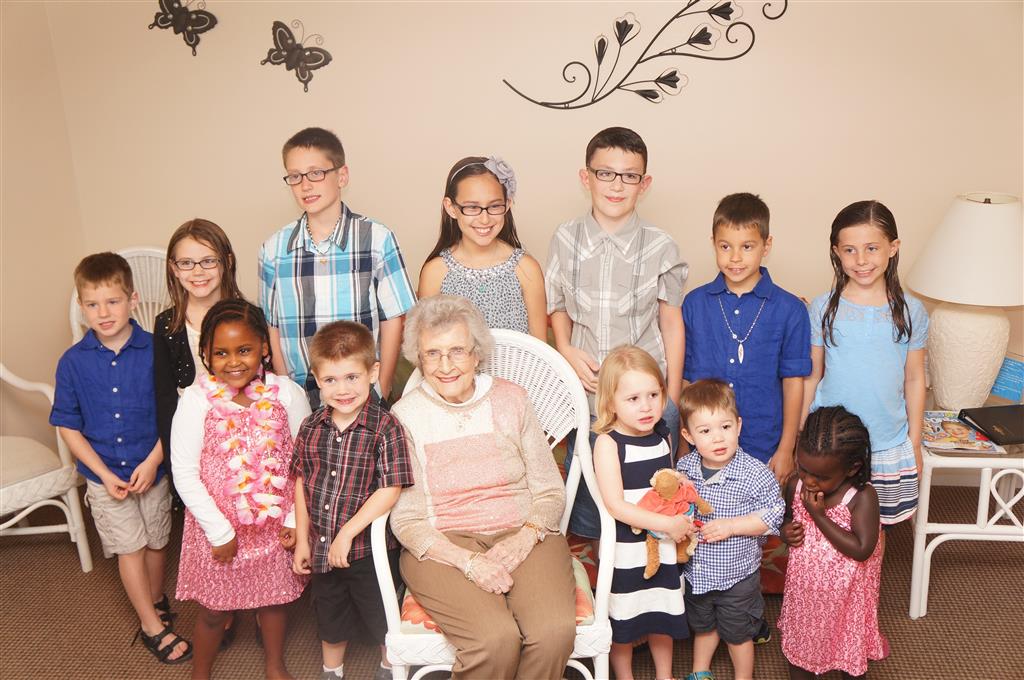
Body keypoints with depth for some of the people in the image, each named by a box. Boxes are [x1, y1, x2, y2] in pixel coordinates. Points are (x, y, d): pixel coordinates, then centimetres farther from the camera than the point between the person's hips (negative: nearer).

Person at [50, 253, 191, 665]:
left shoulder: (156, 351, -14)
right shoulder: (73, 362, -10)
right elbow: (68, 426, -4)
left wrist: (153, 461, -15)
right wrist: (104, 474, -10)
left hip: (152, 470, 0)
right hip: (104, 476, 0)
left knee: (156, 542, 16)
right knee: (130, 549, 7)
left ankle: (155, 600, 42)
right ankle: (153, 626, 22)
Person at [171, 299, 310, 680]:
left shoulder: (287, 394, -11)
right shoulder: (197, 399, -16)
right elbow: (185, 474, -13)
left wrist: (296, 519, -5)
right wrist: (219, 531, -13)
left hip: (274, 524, 2)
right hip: (217, 527, -2)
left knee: (273, 599, 21)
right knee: (213, 609, 15)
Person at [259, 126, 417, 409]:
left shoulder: (377, 239, -5)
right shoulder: (274, 248, 2)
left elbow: (392, 319, -2)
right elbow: (272, 326, 6)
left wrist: (382, 390, -4)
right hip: (299, 395, 2)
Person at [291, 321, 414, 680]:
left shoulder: (385, 428, -19)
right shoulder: (311, 427, -3)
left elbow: (390, 490, -23)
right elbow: (302, 483, 5)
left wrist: (347, 533, -21)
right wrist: (302, 541, 5)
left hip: (370, 549, -4)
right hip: (322, 548, 4)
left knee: (383, 620, 16)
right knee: (330, 621, 25)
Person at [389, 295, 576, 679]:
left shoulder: (510, 400, 7)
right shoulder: (405, 417, 0)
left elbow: (550, 491, 8)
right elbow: (406, 520, -2)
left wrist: (525, 537, -12)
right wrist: (468, 562, -16)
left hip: (523, 536, 2)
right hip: (443, 545, -2)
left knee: (555, 632, -26)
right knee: (496, 638, -29)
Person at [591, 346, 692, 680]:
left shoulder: (662, 436, 1)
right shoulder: (608, 443, -18)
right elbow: (615, 504, -23)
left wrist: (682, 522, 0)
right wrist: (666, 523, -24)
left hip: (663, 544, 5)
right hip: (625, 548, -5)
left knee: (663, 614, 19)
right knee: (624, 619, 11)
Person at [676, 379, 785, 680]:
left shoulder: (755, 473, -24)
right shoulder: (684, 467, -11)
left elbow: (774, 515, -18)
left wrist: (731, 525, -26)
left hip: (737, 577, -4)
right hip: (696, 573, 4)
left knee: (738, 634, 19)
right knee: (702, 626, 28)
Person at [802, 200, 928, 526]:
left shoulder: (911, 312, -2)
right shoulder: (823, 308, -5)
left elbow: (914, 380, 5)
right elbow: (811, 377, 1)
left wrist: (915, 443, 7)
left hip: (889, 446, 1)